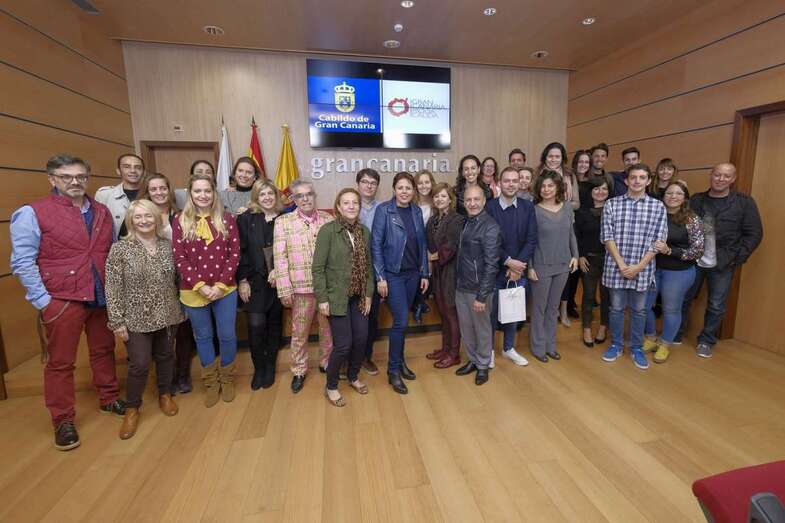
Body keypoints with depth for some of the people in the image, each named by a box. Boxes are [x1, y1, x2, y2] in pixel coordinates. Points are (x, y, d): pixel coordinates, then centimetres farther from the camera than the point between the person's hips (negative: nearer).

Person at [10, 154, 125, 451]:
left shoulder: (102, 212, 8)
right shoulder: (32, 213, -7)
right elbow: (23, 262, -9)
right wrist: (42, 301, -12)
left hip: (102, 297, 4)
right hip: (61, 300, -4)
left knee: (104, 351, 17)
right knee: (60, 362, 8)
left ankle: (109, 399, 35)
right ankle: (63, 421, 24)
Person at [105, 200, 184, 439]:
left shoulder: (168, 245, 0)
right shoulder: (120, 249, -9)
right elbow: (112, 288, -9)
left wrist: (180, 308, 7)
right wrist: (117, 321, -10)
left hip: (167, 314, 3)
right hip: (136, 318, -3)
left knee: (165, 356, 16)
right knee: (139, 364, 3)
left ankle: (164, 395, 39)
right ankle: (132, 409, 26)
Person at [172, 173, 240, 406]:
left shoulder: (227, 219, -1)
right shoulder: (180, 222, -1)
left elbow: (234, 254, -4)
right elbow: (180, 259, -5)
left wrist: (221, 285, -12)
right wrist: (200, 285, -14)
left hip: (225, 290, 0)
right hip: (193, 291, 1)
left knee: (227, 336, 7)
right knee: (203, 337, 13)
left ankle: (226, 379, 31)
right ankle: (211, 383, 32)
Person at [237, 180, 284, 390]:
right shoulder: (246, 219, 1)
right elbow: (240, 251, -2)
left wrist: (279, 270, -11)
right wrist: (242, 280, -6)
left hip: (277, 280, 1)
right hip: (254, 281, -1)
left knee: (275, 323, 10)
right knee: (256, 325, -7)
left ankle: (270, 367, 27)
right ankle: (258, 368, 15)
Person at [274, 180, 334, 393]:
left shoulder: (328, 219, 3)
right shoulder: (283, 221, -1)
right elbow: (280, 257, -4)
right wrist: (285, 289, -8)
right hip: (301, 287, -1)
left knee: (329, 329, 14)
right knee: (299, 332, 12)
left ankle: (327, 363, 36)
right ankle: (299, 371, 32)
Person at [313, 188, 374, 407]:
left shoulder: (364, 231, 5)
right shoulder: (327, 230, -11)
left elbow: (368, 265, 10)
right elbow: (318, 268, -11)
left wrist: (368, 294, 6)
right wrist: (322, 299, -13)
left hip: (359, 297, 5)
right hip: (337, 297, -5)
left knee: (361, 339, 8)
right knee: (343, 344, -4)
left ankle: (353, 377, 36)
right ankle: (331, 387, 22)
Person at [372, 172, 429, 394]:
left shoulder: (417, 211, 7)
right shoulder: (384, 210, -8)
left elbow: (422, 244, 10)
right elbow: (376, 244, -10)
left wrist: (425, 273, 8)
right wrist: (380, 277, -14)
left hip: (413, 273, 5)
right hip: (392, 274, -5)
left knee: (402, 320, 13)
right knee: (401, 321, -6)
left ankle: (400, 361, 30)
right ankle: (393, 370, 11)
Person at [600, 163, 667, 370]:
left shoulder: (658, 207, 1)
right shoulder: (612, 204, -1)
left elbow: (658, 240, -2)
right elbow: (607, 237, -5)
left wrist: (639, 266, -11)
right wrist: (621, 264, -12)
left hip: (642, 269, 1)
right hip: (616, 267, 0)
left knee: (638, 310, 12)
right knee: (616, 308, 11)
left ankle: (636, 348, 28)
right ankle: (616, 345, 27)